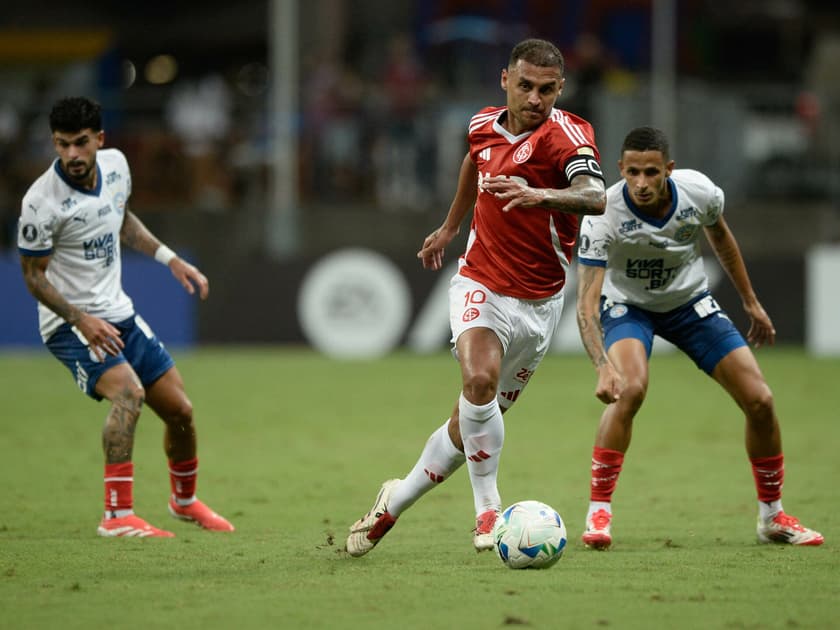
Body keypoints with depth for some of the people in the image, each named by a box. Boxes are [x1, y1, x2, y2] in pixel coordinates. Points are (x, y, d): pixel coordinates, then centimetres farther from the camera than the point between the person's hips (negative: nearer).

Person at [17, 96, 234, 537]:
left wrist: (170, 259, 11)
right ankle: (118, 515, -30)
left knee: (180, 411, 9)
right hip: (71, 324, -7)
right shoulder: (41, 202, -23)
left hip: (119, 316, 7)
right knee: (128, 390, -32)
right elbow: (33, 275, -14)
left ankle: (184, 499, 37)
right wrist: (81, 319, -24)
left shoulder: (115, 165, -3)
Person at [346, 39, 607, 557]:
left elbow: (595, 197, -38)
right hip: (480, 285, 2)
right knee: (479, 379, -28)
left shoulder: (565, 134, -17)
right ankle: (488, 511, -17)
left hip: (537, 302, -2)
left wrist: (539, 195, -56)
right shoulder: (484, 126, 0)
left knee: (473, 423, 7)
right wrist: (450, 227, 37)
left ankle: (397, 500, 30)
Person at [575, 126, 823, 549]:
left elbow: (719, 236, 3)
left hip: (690, 301, 3)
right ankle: (598, 512, -21)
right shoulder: (604, 215, -32)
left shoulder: (699, 192, -23)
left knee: (759, 400, -5)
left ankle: (773, 517, 16)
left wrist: (750, 302, 11)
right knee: (630, 388, -33)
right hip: (627, 304, -3)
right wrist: (603, 366, -51)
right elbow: (586, 302, -35)